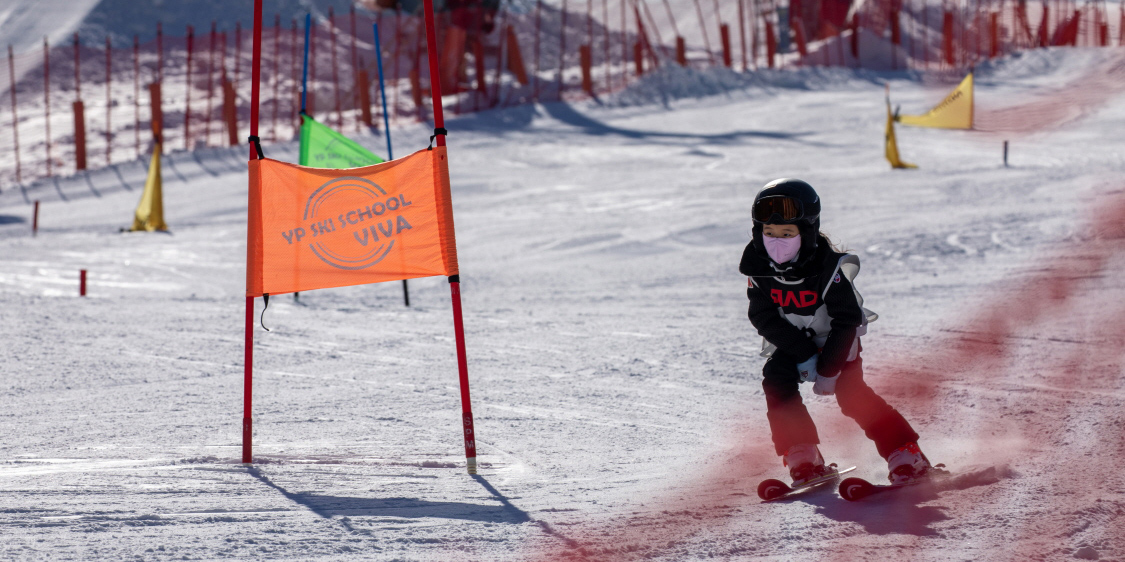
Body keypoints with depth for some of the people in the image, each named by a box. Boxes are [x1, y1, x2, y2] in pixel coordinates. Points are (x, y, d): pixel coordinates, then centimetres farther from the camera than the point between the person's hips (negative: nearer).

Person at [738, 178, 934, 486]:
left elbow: (846, 320, -21)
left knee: (851, 394, -18)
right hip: (790, 342, 4)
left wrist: (828, 369, -21)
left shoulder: (829, 266, -28)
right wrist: (805, 355, -22)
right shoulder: (758, 267, -18)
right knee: (777, 382, -21)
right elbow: (763, 317, -15)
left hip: (834, 339, -4)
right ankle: (803, 460, -15)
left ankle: (906, 456, -10)